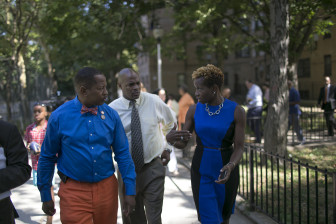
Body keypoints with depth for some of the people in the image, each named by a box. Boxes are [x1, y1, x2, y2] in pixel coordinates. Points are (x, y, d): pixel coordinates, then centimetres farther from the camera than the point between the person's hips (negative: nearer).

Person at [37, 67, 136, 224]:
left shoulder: (110, 115, -2)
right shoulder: (59, 117, -8)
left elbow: (123, 154, 2)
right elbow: (47, 158, 1)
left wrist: (130, 191, -1)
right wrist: (46, 196, 5)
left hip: (107, 189, 3)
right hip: (74, 192, -3)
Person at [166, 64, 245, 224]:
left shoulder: (236, 111, -12)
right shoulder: (194, 110, -4)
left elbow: (239, 148, -11)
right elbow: (182, 143, -1)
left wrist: (230, 166, -32)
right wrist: (171, 138, -25)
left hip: (226, 172, -1)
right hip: (201, 172, 1)